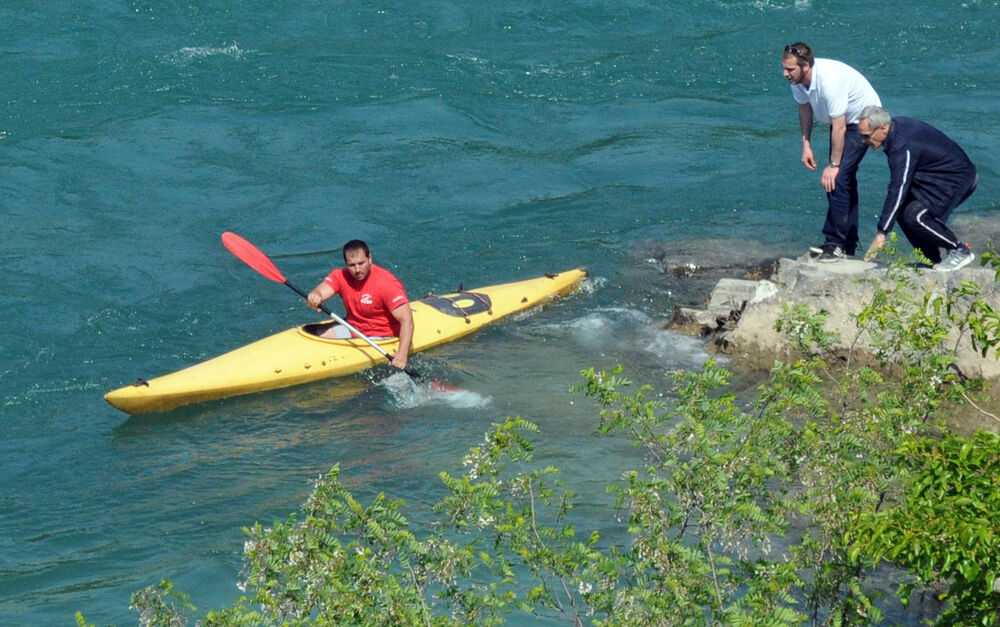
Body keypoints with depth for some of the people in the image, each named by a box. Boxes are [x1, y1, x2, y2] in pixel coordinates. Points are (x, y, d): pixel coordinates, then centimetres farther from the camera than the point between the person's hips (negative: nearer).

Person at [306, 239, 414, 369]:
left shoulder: (387, 283, -23)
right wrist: (314, 296, -47)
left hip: (380, 338, -5)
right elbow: (320, 291, -19)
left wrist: (401, 355, -40)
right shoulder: (340, 276, -5)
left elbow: (407, 320, -28)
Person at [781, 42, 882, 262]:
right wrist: (806, 145, 4)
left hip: (862, 120, -9)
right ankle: (848, 245, 21)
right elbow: (804, 108, 7)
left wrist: (834, 165, -25)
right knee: (845, 179, 13)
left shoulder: (829, 80, -37)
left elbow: (839, 128, -31)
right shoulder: (797, 79, -14)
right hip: (840, 120, 9)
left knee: (837, 179, -19)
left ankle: (835, 244, -16)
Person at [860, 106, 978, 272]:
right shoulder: (897, 125, -1)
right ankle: (932, 259, 10)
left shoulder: (903, 147, -29)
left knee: (914, 216, -22)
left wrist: (882, 233, -31)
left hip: (958, 179, -10)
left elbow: (898, 190, -32)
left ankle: (960, 251, -6)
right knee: (901, 210, 2)